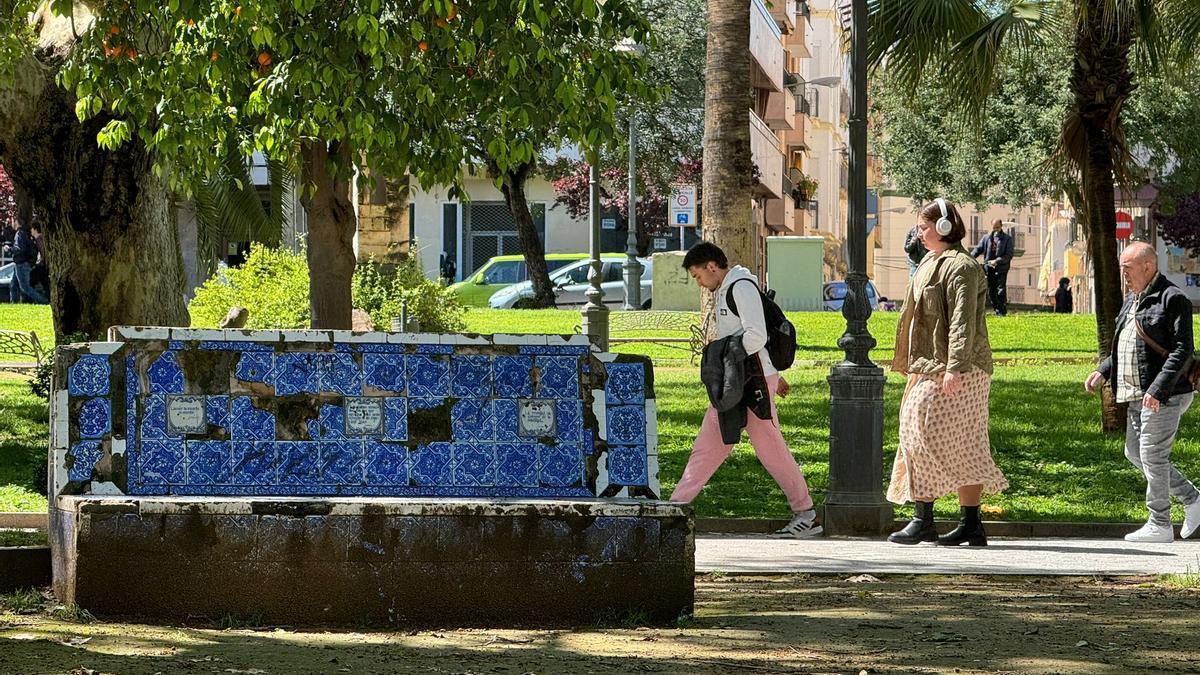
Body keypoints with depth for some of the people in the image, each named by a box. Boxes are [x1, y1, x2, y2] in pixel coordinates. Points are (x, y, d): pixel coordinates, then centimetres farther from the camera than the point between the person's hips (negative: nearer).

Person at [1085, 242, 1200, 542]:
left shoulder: (1173, 300, -13)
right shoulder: (1131, 301, 16)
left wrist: (1158, 389, -26)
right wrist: (1103, 372, 8)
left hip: (1164, 395, -10)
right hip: (1137, 394, 10)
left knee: (1152, 456, -5)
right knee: (1134, 453, 13)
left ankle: (1159, 525, 5)